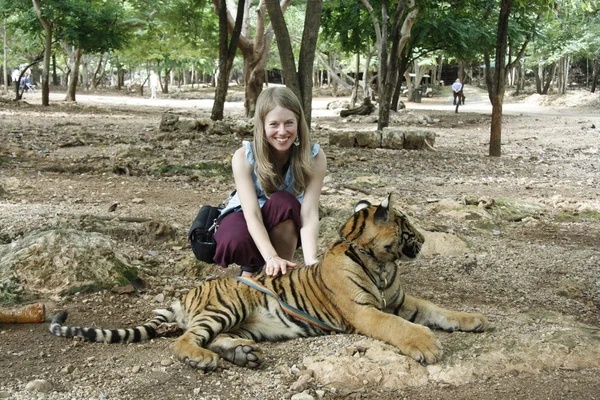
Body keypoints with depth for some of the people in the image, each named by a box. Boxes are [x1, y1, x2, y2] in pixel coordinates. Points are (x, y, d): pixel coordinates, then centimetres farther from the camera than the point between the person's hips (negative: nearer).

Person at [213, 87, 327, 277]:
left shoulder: (314, 157, -24)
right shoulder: (244, 157, -27)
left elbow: (309, 213, -31)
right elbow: (252, 215, -33)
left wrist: (311, 261, -47)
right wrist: (271, 257, -49)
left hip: (286, 227, 1)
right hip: (246, 218, -1)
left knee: (283, 202, -35)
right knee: (235, 242, -36)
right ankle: (253, 265, 0)